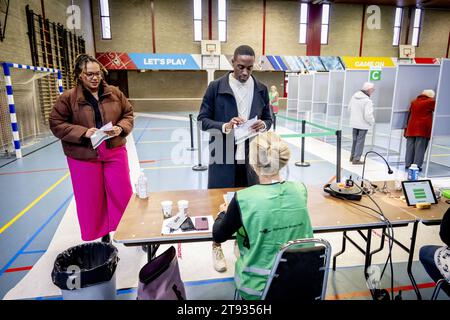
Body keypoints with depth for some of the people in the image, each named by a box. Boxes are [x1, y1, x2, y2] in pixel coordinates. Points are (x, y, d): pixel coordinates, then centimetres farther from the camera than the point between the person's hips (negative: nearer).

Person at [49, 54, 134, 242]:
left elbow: (128, 113, 9)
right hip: (83, 157, -1)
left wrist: (121, 128, -13)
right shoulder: (68, 98, -5)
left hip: (115, 152, 2)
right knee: (91, 199, 9)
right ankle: (101, 235, 28)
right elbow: (56, 124, -4)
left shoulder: (114, 93, 1)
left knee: (122, 194, 8)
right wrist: (83, 132, -18)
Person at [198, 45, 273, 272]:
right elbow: (202, 119, -3)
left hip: (251, 157, 3)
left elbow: (268, 118, 14)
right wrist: (224, 126, -20)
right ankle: (217, 247, 28)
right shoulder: (216, 87, -4)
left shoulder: (261, 89, 6)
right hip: (223, 156, -3)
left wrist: (263, 125, -10)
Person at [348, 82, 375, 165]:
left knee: (355, 140, 21)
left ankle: (352, 156, 32)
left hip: (354, 123, 7)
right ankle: (356, 159, 10)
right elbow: (368, 115, -25)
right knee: (360, 141, 4)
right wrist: (372, 122, -6)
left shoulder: (354, 96, -1)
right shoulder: (368, 101, -22)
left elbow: (349, 109, 9)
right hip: (363, 124, -7)